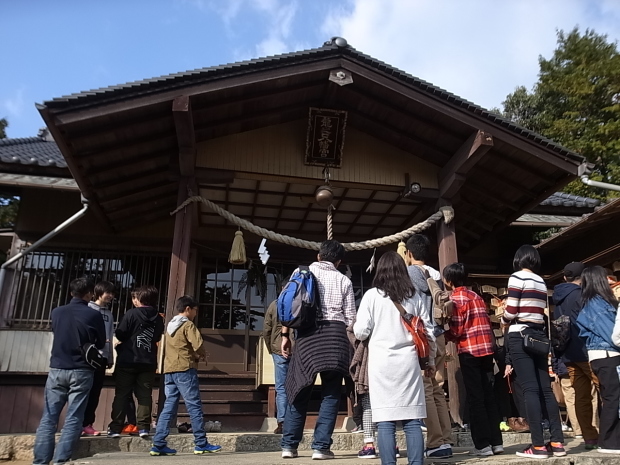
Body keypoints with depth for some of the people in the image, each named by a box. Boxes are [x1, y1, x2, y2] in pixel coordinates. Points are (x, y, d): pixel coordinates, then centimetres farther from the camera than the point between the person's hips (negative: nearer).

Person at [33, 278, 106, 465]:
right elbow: (101, 344, 3)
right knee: (73, 419, 1)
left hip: (57, 369, 3)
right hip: (81, 371, -3)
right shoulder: (94, 315, -8)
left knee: (48, 418, 7)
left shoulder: (56, 312, 2)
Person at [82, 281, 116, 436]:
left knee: (95, 392, 7)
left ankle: (87, 424, 13)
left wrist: (110, 358, 12)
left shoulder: (109, 314, 17)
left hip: (102, 356, 6)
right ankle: (79, 424, 4)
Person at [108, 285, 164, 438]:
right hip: (148, 362, 3)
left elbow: (119, 335, -7)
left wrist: (120, 347, 13)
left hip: (127, 361, -3)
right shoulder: (158, 319, 5)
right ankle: (143, 427, 3)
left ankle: (116, 427, 6)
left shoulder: (132, 314, -8)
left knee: (121, 395, 5)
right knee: (145, 395, 7)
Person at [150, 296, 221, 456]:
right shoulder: (188, 325, -6)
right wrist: (202, 355, 4)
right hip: (184, 369, -8)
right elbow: (198, 345, -19)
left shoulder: (170, 325, 19)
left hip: (169, 370, 8)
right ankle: (201, 444, 1)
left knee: (169, 407, 7)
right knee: (194, 406, -3)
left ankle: (158, 444, 4)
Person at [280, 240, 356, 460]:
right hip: (335, 333, -1)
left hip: (307, 333, 1)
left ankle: (289, 445, 13)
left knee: (300, 391, 9)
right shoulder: (344, 280, 11)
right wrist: (350, 346, 18)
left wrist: (285, 335, 7)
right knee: (331, 393, 7)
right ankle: (321, 446, 5)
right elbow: (350, 318, 8)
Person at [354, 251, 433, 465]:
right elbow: (427, 332, 10)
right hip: (409, 361, 3)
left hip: (382, 363, -2)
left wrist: (356, 328, 20)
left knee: (385, 421, 0)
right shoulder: (413, 297, 8)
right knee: (412, 419, 6)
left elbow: (361, 332, -3)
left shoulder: (372, 295, -1)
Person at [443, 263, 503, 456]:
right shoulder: (475, 296, 17)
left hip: (469, 350, -7)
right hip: (486, 347, 7)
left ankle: (483, 445, 2)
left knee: (475, 398, -1)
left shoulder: (456, 298, -7)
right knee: (488, 395, 11)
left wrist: (443, 335, 5)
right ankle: (496, 442, 15)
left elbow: (456, 330, -11)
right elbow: (486, 323, 13)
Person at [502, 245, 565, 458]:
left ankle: (538, 446, -6)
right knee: (545, 389, 8)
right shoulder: (541, 282, 15)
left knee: (530, 390, -7)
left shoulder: (517, 277, -6)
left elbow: (511, 311, -10)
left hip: (520, 336, -7)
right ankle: (557, 442, 10)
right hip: (539, 336, 7)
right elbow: (539, 312, 9)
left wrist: (503, 320, 8)